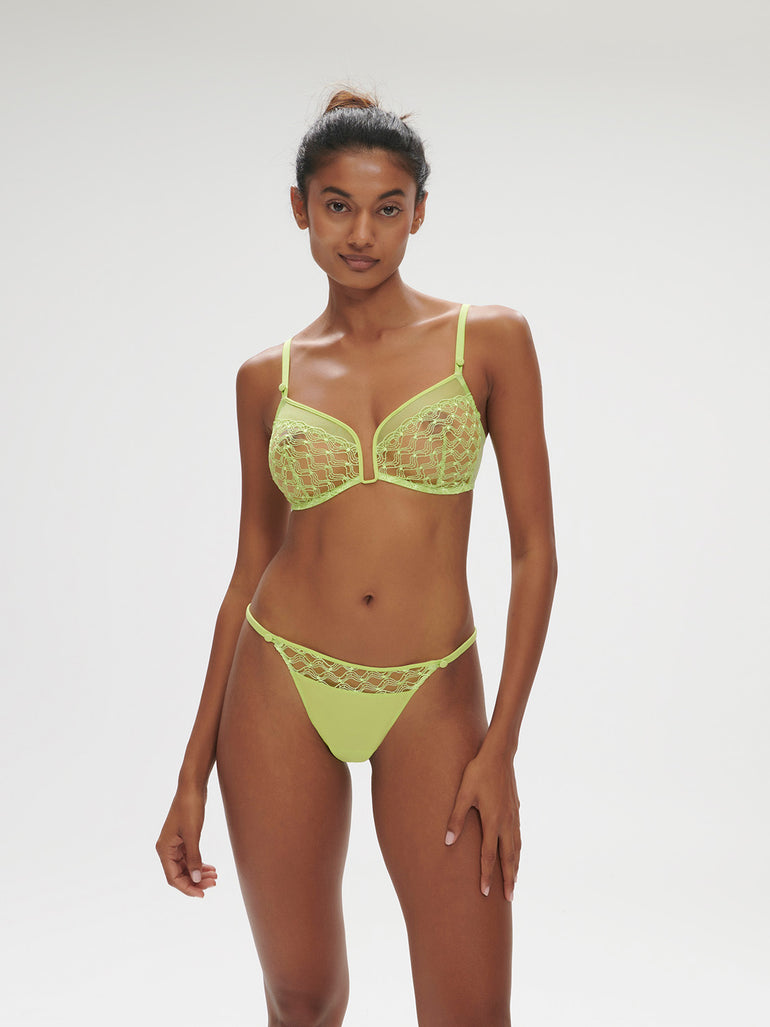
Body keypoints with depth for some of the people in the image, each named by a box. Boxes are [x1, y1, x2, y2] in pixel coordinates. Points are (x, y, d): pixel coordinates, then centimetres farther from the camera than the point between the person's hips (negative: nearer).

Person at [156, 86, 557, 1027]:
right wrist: (193, 773, 7)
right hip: (282, 685, 2)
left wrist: (500, 747, -9)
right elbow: (250, 570, 8)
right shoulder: (268, 378, 4)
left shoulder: (490, 340, -1)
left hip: (431, 700, -1)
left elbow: (535, 549, -3)